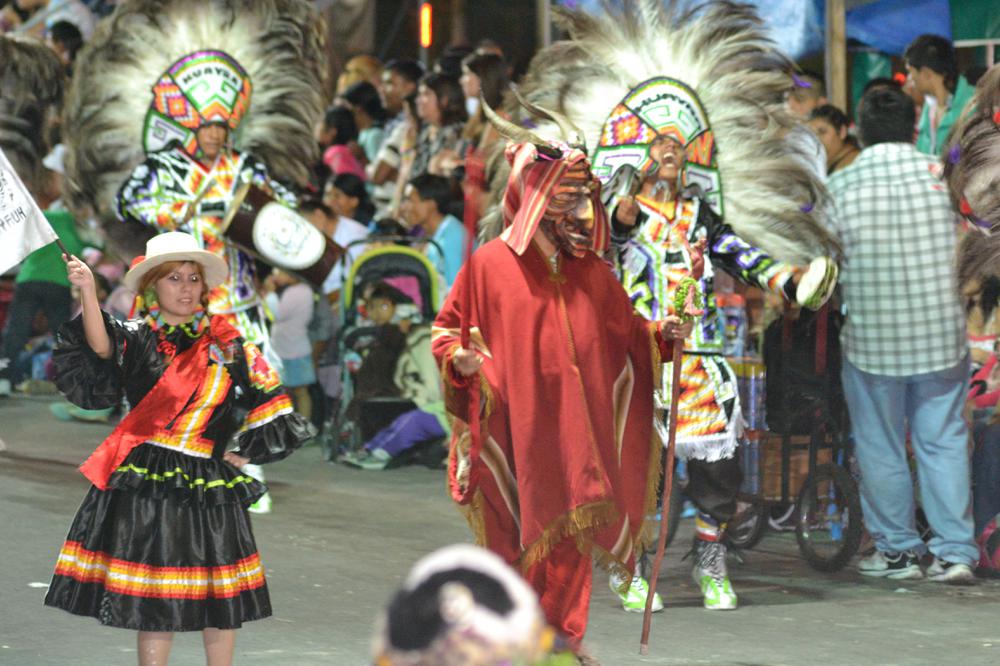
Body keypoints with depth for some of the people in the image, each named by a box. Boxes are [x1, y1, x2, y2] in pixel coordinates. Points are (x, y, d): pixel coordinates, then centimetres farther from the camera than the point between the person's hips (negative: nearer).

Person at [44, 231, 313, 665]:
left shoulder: (228, 345, 8)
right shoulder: (137, 340, 1)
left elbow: (266, 401, 13)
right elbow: (100, 345, -21)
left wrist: (244, 453, 7)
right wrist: (87, 290, -36)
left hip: (209, 483, 2)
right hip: (147, 483, -2)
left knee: (221, 598, 8)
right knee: (153, 607, -1)